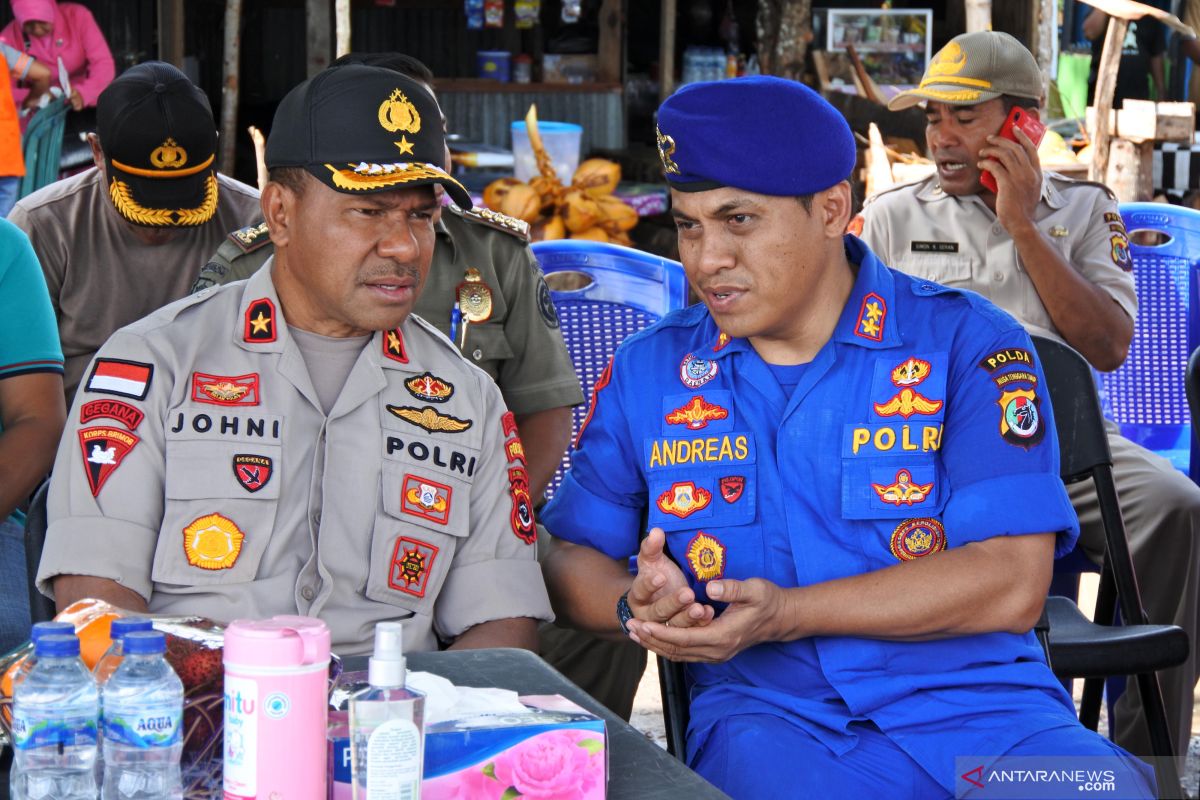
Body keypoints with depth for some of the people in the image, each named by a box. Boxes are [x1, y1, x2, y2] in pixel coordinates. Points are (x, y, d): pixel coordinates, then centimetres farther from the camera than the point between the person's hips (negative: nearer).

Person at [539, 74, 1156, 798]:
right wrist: (636, 604, -9)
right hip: (770, 717, 1)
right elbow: (570, 558, 16)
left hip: (978, 710, -1)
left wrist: (789, 614, -16)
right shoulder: (648, 371, 13)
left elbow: (1012, 584, -8)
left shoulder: (968, 345, 1)